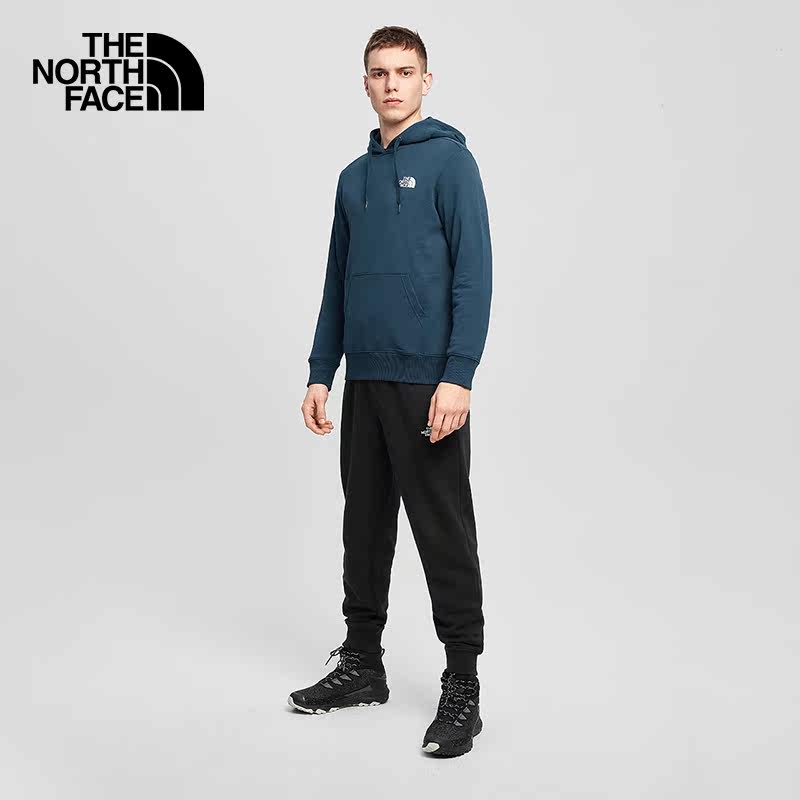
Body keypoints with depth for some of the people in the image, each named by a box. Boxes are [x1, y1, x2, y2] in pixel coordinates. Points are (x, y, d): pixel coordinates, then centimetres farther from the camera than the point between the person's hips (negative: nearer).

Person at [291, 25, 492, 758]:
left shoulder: (449, 159, -4)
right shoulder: (354, 177, 15)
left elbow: (474, 274, -11)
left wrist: (458, 376, -19)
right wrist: (320, 374, 11)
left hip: (428, 384, -6)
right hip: (363, 383, 6)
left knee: (444, 536, 0)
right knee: (364, 528, 13)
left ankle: (463, 685, 10)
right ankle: (361, 663, 27)